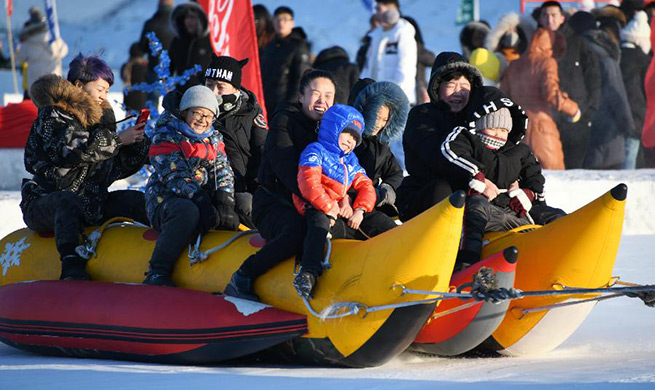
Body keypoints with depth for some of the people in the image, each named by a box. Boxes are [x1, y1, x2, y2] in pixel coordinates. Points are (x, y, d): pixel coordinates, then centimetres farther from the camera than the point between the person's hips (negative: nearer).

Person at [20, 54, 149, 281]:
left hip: (87, 207, 8)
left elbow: (119, 167, 14)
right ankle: (71, 266, -51)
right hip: (44, 204, -8)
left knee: (139, 201, -1)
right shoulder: (52, 117, -6)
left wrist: (139, 141, -2)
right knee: (69, 201, -40)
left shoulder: (99, 118, 17)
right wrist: (118, 139, -18)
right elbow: (74, 150, -24)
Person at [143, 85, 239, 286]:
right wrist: (201, 201, -28)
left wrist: (224, 200, -15)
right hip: (165, 200, -6)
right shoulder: (165, 137, -3)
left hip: (203, 200, 6)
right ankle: (157, 273, -36)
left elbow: (222, 172, 6)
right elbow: (175, 177, -15)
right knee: (187, 212, -39)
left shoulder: (213, 139, 17)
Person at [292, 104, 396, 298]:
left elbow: (365, 186, 17)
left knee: (379, 221, -4)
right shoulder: (315, 152, 1)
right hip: (320, 212, -8)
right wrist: (330, 209, -20)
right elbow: (309, 184, -14)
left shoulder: (351, 160, 25)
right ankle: (309, 273, -53)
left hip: (347, 216, 8)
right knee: (319, 220, -40)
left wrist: (360, 210, -4)